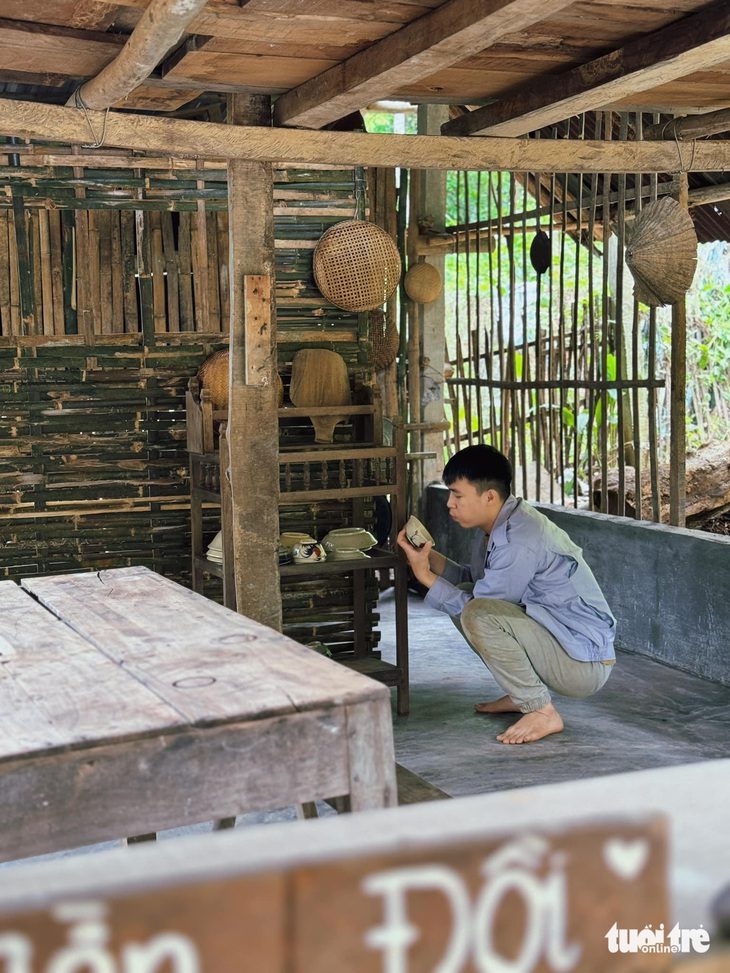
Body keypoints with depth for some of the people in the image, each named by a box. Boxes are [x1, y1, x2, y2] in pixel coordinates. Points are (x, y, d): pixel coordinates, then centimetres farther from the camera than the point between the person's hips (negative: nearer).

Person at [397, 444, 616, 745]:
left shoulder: (520, 541, -24)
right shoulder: (499, 524, 6)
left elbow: (479, 611, -18)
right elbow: (473, 579, 14)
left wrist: (425, 575, -11)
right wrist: (431, 557, 1)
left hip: (585, 664, -10)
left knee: (477, 615, -28)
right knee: (464, 597, 11)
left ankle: (542, 712, -13)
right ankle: (519, 695, 16)